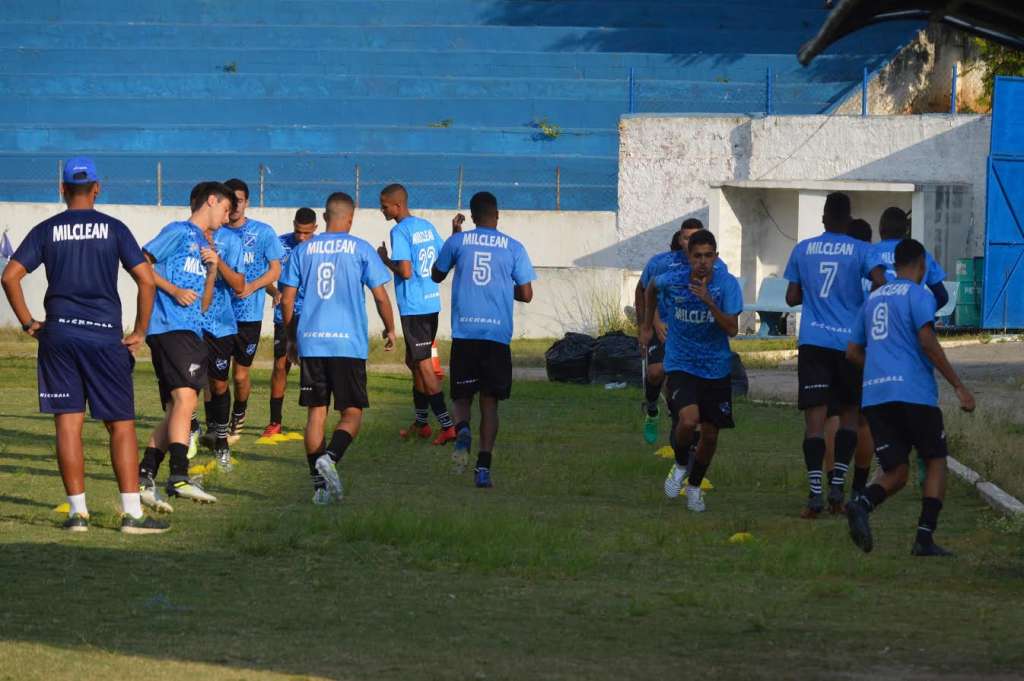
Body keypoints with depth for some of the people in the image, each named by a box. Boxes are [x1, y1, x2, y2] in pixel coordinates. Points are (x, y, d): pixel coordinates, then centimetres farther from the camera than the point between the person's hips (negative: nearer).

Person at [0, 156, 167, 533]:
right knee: (121, 424, 2)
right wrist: (139, 332, 5)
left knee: (67, 424, 4)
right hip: (105, 335, -1)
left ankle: (78, 510, 3)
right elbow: (146, 280, -4)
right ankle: (132, 512, -3)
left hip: (58, 334, 1)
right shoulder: (113, 229, 2)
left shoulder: (46, 230, 5)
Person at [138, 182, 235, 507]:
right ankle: (179, 477, -30)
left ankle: (144, 478, 8)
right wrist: (174, 290, -11)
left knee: (177, 409, 5)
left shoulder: (205, 245, 27)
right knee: (185, 397, -21)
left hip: (191, 331, 9)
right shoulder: (179, 232, 3)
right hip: (169, 325, -9)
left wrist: (213, 271, 11)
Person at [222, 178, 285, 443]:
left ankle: (238, 416, 33)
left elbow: (275, 270, 1)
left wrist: (252, 286, -15)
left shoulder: (263, 232, -1)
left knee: (240, 375, 5)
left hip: (248, 314, -1)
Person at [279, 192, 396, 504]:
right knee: (351, 413, 3)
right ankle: (329, 458, -23)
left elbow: (287, 299, 8)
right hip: (348, 344, -3)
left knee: (315, 413, 8)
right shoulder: (360, 249, -1)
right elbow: (380, 295, 0)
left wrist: (291, 338, 20)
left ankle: (320, 485, 5)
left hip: (310, 343, 3)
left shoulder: (303, 250, 7)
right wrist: (390, 330, 16)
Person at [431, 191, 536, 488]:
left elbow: (436, 275, 21)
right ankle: (484, 467, -4)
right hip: (498, 334, 0)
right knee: (489, 401, 5)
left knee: (462, 396, 10)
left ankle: (462, 430, -23)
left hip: (464, 333, 0)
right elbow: (526, 294, 4)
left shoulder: (458, 241, 4)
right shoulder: (513, 247, 4)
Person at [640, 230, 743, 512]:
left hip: (716, 369, 1)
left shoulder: (727, 284, -13)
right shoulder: (673, 279, -11)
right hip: (681, 365, -1)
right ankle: (680, 464, 8)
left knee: (710, 434, 6)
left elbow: (732, 329, -19)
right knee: (689, 420, -24)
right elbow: (651, 288, 14)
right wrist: (648, 325, 23)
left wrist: (709, 301, -32)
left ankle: (695, 486, 33)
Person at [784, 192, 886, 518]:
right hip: (849, 342, -1)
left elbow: (792, 298, 10)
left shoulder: (802, 250, 6)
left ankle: (815, 492, -14)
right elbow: (881, 283, -16)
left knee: (815, 420, -3)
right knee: (850, 414, 15)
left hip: (813, 343, 1)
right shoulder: (861, 251, -1)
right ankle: (838, 484, 5)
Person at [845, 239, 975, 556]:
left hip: (873, 396, 6)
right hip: (913, 393, -6)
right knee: (936, 461, 8)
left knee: (895, 473, 7)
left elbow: (853, 352, 23)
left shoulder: (873, 298, 20)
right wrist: (958, 386, -12)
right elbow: (927, 342, -14)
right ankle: (924, 538, -4)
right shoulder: (918, 295, -1)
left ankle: (862, 504, -24)